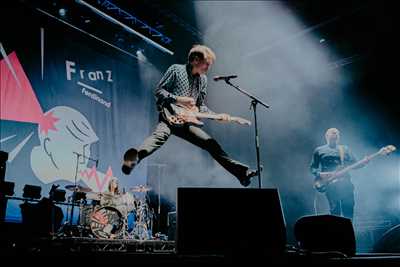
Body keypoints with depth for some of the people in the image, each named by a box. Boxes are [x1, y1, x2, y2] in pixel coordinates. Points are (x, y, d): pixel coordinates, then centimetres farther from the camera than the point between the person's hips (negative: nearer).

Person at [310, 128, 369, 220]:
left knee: (349, 211, -2)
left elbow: (354, 164, 14)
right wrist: (319, 174, -10)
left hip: (345, 183, 3)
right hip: (330, 184, -2)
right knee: (335, 211, -5)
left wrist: (363, 162, -6)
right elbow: (313, 167, 10)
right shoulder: (319, 150, 12)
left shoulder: (345, 149, 20)